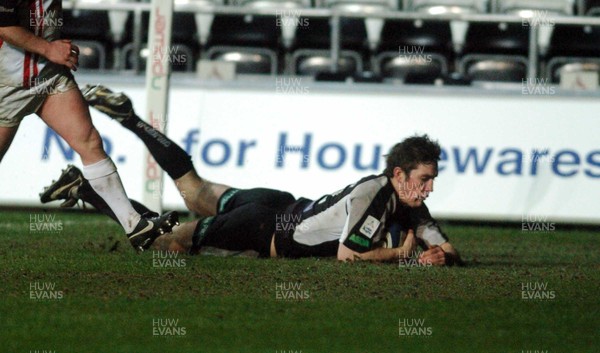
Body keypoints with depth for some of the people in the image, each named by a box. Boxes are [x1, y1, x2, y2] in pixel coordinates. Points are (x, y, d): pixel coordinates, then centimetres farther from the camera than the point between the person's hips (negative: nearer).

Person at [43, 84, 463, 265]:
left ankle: (128, 116, 35)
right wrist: (401, 252, -24)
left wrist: (440, 255, -25)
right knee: (159, 242, 1)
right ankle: (86, 188, 14)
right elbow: (347, 255, -34)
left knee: (194, 190, 28)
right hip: (263, 224, -8)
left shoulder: (409, 204, -5)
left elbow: (447, 249, -1)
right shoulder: (369, 193, -30)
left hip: (281, 208, 8)